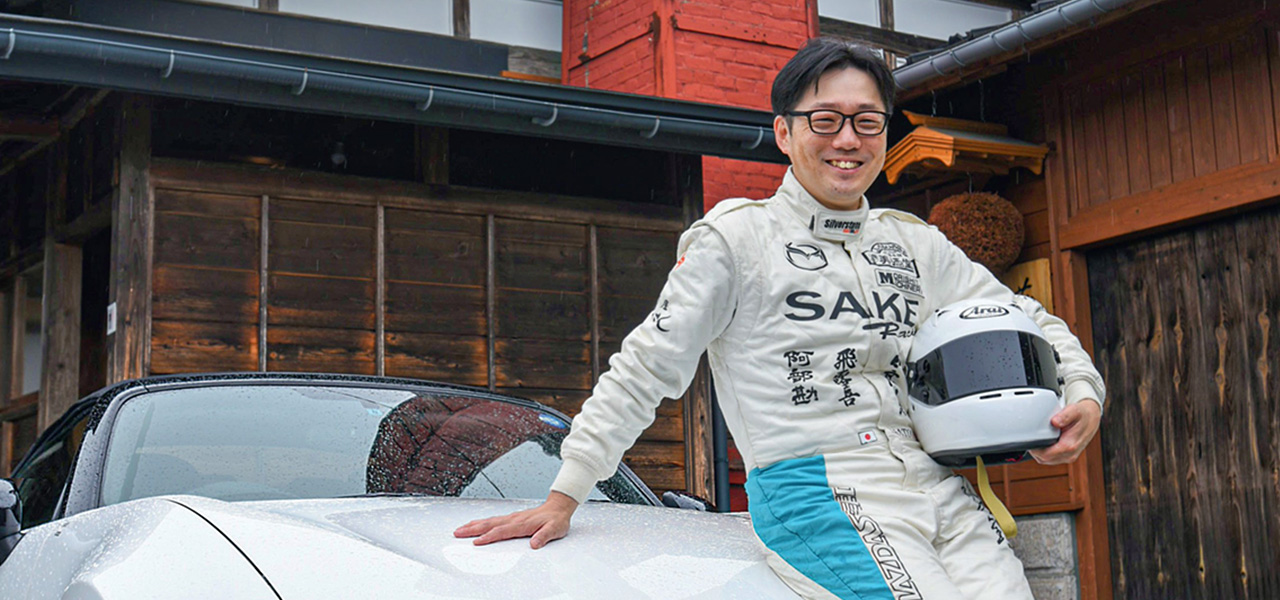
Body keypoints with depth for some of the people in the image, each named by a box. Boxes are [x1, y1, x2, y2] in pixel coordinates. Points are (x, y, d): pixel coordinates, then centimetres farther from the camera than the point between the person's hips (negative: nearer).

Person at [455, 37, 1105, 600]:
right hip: (815, 491, -6)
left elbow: (1026, 319, 26)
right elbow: (645, 368, 1)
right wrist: (562, 498, -3)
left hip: (940, 491, 6)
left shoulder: (916, 244, 18)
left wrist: (1083, 392, 5)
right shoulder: (738, 237, 3)